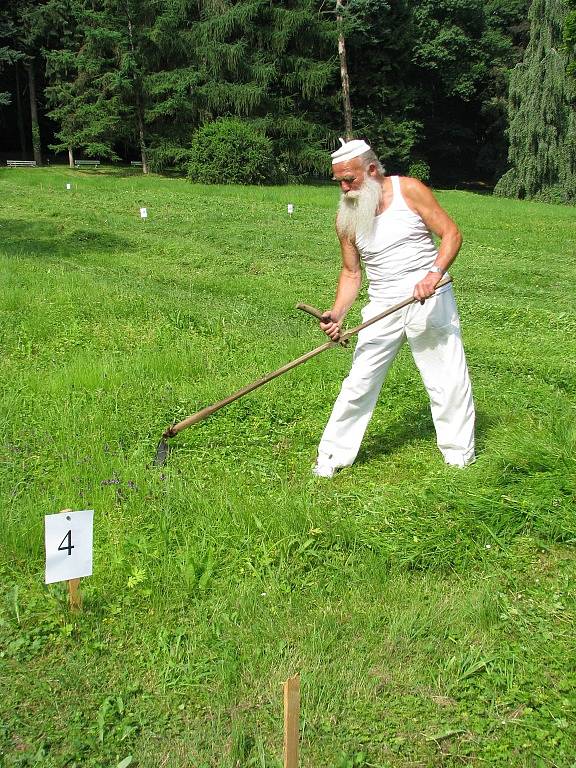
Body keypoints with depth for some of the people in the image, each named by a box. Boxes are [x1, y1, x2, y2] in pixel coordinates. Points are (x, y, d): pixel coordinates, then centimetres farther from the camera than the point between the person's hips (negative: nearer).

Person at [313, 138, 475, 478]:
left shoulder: (409, 190, -7)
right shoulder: (346, 218, 1)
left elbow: (452, 234, -6)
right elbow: (351, 273, 6)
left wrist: (434, 274, -23)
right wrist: (336, 315, -9)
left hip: (431, 301, -2)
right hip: (383, 307, 2)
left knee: (449, 379, 5)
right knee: (359, 382, 0)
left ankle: (460, 452, 25)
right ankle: (333, 455, 12)